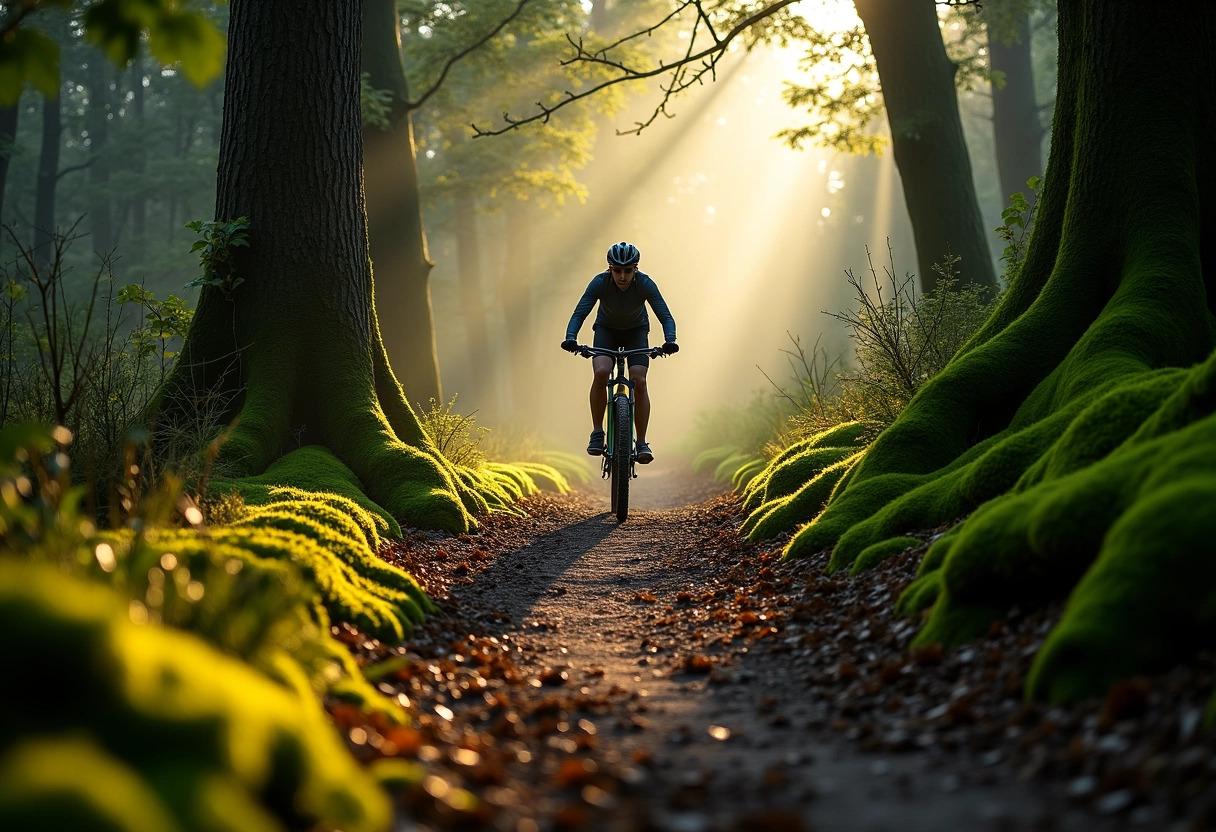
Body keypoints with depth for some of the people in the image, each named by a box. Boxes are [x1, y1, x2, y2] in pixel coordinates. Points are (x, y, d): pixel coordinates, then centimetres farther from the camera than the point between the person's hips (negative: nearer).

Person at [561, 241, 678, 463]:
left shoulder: (645, 284, -28)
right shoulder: (600, 283, -28)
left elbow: (665, 316, -30)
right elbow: (579, 314, -31)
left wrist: (670, 340, -50)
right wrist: (570, 338, -50)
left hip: (636, 331, 0)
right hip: (606, 330, 0)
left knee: (639, 382, -19)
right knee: (601, 373, -28)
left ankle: (641, 443, -9)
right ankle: (597, 433, -15)